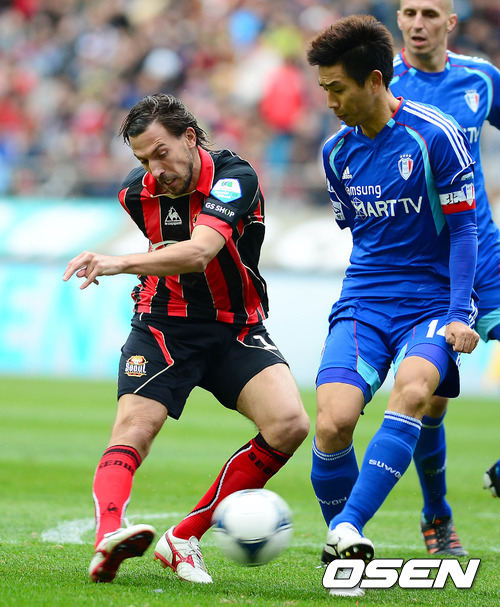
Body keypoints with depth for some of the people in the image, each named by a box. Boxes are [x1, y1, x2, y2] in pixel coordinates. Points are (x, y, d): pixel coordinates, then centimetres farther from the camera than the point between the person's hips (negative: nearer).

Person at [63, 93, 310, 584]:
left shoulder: (234, 178, -19)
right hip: (163, 327, 2)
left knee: (289, 424, -22)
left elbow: (199, 253, -38)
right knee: (132, 431, -22)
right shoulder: (137, 193, -2)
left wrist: (121, 263, -47)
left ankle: (184, 539, -13)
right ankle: (107, 537, -45)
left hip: (237, 331, -2)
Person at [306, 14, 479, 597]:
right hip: (362, 303, 4)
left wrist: (459, 315, -12)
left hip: (432, 302, -4)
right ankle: (344, 556, -1)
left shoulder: (434, 135, -8)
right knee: (332, 423, -19)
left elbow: (463, 227, -5)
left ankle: (347, 526, -38)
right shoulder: (337, 151, 8)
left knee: (411, 390, -34)